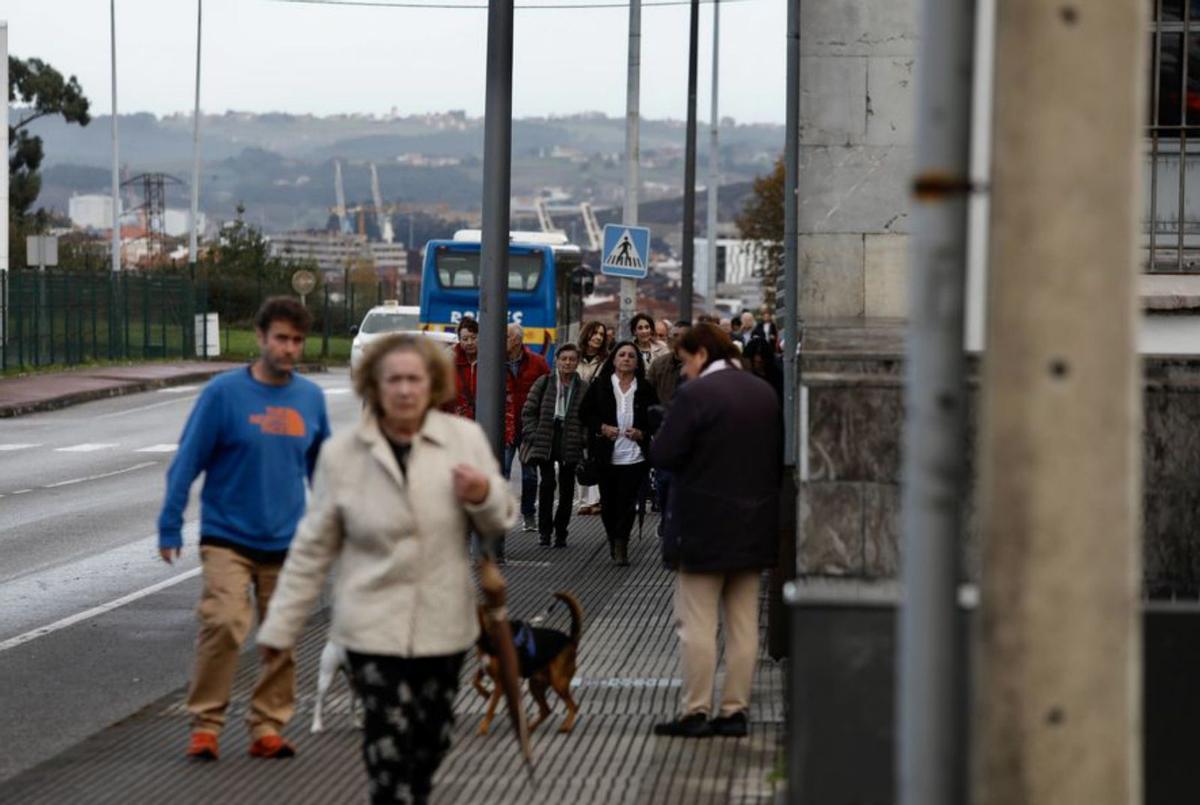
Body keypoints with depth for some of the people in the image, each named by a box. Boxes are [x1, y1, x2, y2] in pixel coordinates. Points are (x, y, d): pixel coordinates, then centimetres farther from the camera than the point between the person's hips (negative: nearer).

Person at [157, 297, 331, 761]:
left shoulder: (311, 397, 4)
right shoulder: (225, 392, -8)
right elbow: (187, 461, -6)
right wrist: (170, 527, -8)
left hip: (286, 543, 4)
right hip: (227, 538, -4)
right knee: (224, 624, -17)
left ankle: (267, 727, 18)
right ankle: (205, 725, -5)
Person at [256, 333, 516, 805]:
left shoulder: (465, 439, 0)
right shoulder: (342, 453, -2)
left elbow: (499, 525, 9)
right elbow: (313, 547, 3)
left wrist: (484, 496, -14)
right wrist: (281, 626, 3)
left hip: (444, 623, 3)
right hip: (374, 626, -2)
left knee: (431, 743, 13)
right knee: (389, 748, -11)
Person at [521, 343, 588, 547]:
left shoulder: (583, 388, 5)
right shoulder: (544, 383, 3)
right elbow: (528, 412, 5)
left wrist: (583, 440, -6)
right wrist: (533, 436, -4)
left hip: (570, 444, 1)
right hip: (546, 441, -1)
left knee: (567, 488, 4)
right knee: (547, 483, -10)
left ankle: (560, 532, 14)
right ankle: (545, 530, 0)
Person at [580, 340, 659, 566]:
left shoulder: (645, 389, 3)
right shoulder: (599, 386, 3)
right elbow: (586, 413, 6)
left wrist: (642, 433, -8)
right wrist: (602, 428, -9)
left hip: (635, 456, -1)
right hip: (606, 455, 1)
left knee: (628, 502, -7)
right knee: (608, 502, 8)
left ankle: (621, 543, 1)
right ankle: (613, 539, 28)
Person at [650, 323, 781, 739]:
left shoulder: (694, 394, -15)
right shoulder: (764, 393, 8)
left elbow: (663, 454, -16)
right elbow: (779, 457, 14)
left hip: (704, 527, -7)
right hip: (753, 526, 7)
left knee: (697, 623, -1)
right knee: (743, 623, 10)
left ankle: (696, 712, 0)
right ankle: (735, 710, 12)